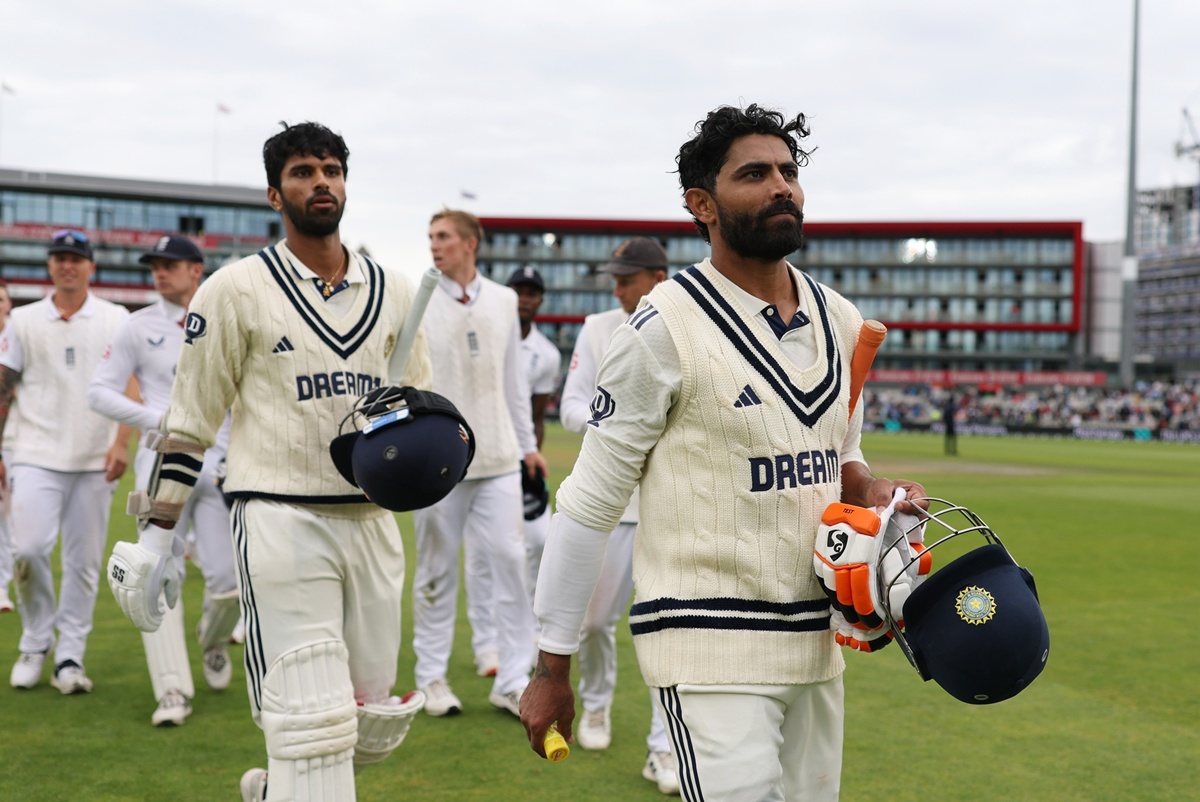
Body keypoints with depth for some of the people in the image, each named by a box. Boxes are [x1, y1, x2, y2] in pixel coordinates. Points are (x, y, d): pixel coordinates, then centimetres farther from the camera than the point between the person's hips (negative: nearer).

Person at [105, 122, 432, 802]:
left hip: (373, 521, 5)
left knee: (375, 725, 12)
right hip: (279, 521, -5)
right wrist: (156, 535, 0)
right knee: (311, 721, -12)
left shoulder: (395, 292, 11)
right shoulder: (235, 291, -1)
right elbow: (190, 421, 1)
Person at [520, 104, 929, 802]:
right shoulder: (666, 328, -10)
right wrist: (552, 670, -5)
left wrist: (872, 490, -2)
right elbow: (589, 503, -7)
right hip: (709, 647, -7)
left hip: (817, 642, 7)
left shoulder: (841, 323, 8)